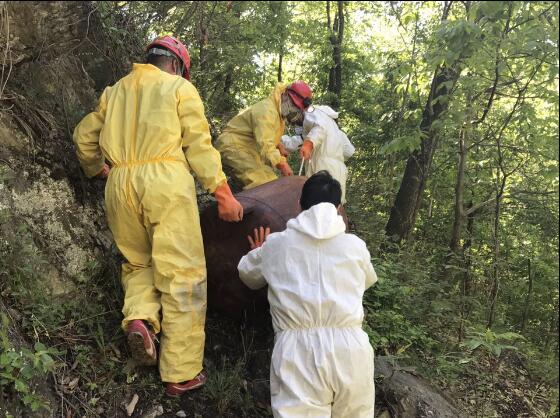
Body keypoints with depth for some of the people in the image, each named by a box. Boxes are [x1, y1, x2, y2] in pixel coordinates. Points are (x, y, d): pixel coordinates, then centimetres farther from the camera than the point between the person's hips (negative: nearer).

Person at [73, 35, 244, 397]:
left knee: (138, 261, 23)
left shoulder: (116, 91, 23)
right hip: (166, 178, -4)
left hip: (121, 182, 5)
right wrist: (223, 193, -1)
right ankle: (181, 373, 2)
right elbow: (198, 145, 0)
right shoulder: (180, 87, 10)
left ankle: (139, 318, -6)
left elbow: (85, 135, 26)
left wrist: (97, 169, 43)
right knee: (182, 274, -1)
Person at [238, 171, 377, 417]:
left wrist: (261, 253, 50)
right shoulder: (355, 245, 13)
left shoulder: (276, 244, 11)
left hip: (297, 351, -1)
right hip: (350, 349, 2)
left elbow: (247, 275, 30)